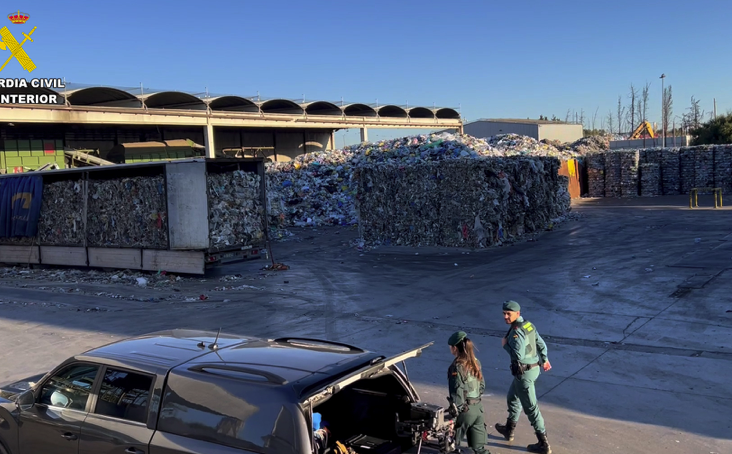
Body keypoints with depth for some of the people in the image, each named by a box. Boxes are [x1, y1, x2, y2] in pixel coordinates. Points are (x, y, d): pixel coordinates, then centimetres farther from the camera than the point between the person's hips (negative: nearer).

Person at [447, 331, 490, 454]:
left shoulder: (457, 366, -18)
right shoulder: (475, 362, 4)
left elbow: (457, 392, -20)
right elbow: (482, 385, 12)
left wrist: (454, 411, -14)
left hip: (465, 410, -7)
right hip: (478, 407, 7)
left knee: (452, 444, 12)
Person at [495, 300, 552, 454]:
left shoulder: (516, 332, -24)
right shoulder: (529, 325, 4)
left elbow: (518, 355, -31)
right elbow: (541, 343, 13)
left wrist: (505, 345, -15)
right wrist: (544, 360, 27)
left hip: (523, 372, -10)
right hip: (534, 368, 10)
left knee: (530, 407, -1)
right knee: (513, 398, 26)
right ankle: (509, 430, 41)